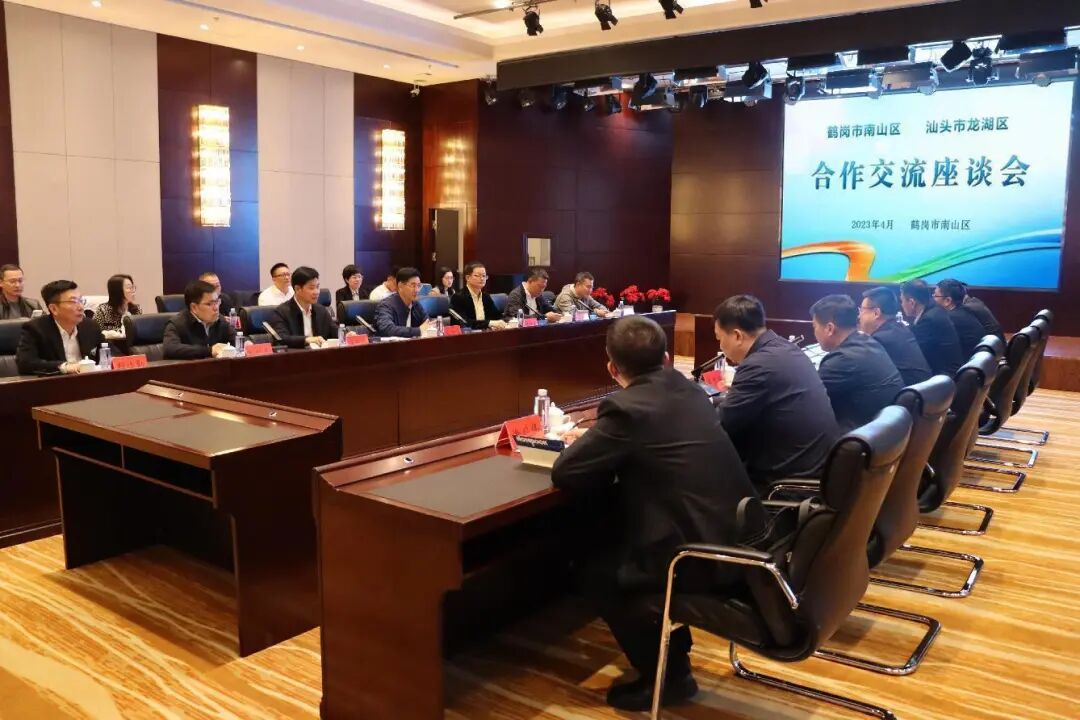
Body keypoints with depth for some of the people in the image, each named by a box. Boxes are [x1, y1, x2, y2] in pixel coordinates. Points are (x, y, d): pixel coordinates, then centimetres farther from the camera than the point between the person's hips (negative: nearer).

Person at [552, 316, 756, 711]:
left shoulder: (626, 408, -15)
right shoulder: (688, 390, 9)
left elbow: (564, 473, -9)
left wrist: (587, 443, 11)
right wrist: (597, 441, 21)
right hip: (738, 539, 8)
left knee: (594, 571, 12)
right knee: (615, 546, 26)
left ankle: (666, 674, 20)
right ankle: (669, 654, 34)